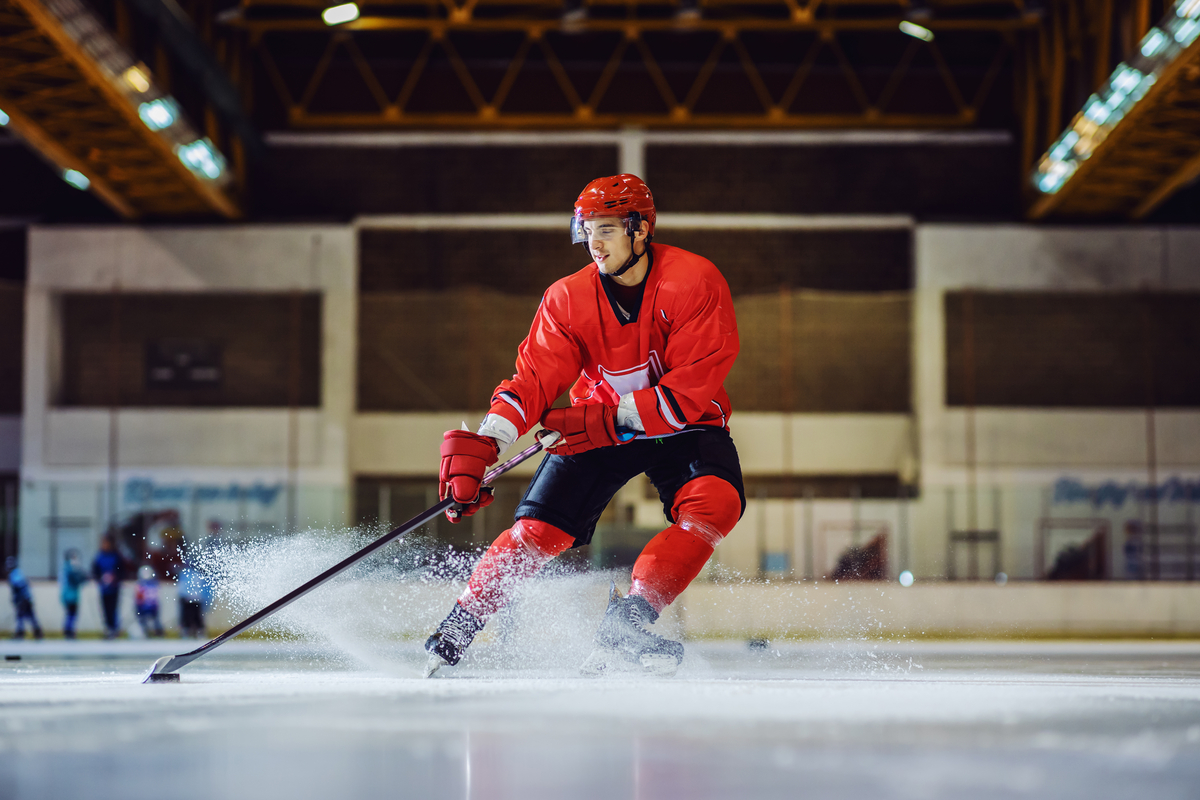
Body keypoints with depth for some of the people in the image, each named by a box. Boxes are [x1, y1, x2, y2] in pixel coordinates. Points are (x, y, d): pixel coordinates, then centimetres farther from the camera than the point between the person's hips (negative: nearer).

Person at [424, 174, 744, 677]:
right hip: (597, 428, 1)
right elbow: (533, 380, -15)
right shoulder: (568, 300, -12)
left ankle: (623, 627, -27)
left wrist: (606, 420, -29)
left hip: (682, 425, -1)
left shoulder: (695, 283, -21)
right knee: (539, 530, -12)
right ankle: (458, 628, 8)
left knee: (716, 502, -29)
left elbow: (694, 387, -24)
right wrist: (484, 443, -32)